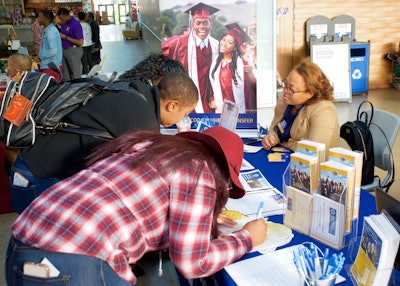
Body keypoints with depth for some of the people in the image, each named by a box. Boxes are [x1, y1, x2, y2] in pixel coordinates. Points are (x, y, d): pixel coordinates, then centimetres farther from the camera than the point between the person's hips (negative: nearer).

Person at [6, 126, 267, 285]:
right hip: (74, 265, -8)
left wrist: (202, 217, 32)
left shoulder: (151, 143, 20)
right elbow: (192, 263, -3)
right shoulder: (198, 171, -1)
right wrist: (248, 238, 12)